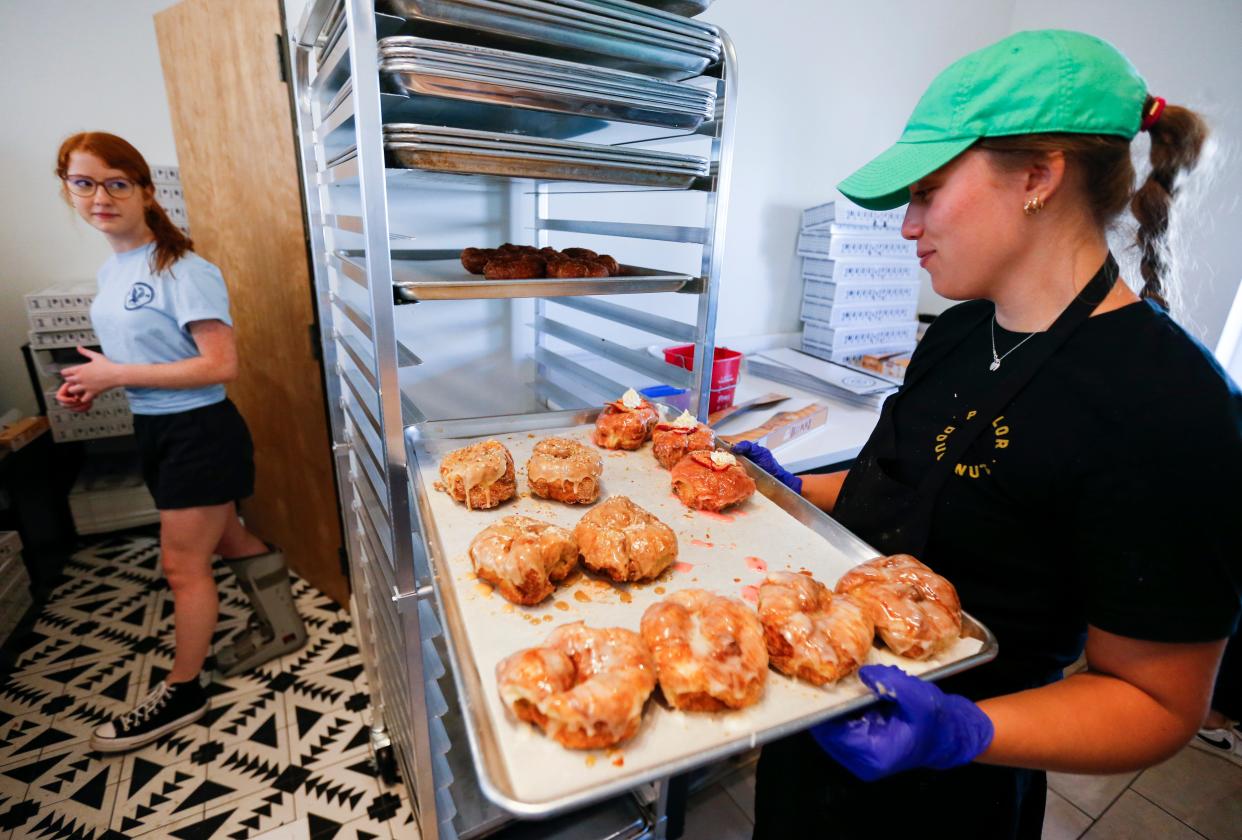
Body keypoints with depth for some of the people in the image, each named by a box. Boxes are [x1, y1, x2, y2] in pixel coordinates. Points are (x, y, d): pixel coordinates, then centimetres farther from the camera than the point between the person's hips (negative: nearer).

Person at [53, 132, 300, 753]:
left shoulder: (182, 271, -18)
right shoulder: (110, 271, 9)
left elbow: (220, 365, -24)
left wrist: (117, 376, -19)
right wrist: (93, 382, 2)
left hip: (198, 431, -9)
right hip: (153, 429, 9)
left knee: (183, 565, 2)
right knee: (225, 538, 20)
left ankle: (182, 692, 21)